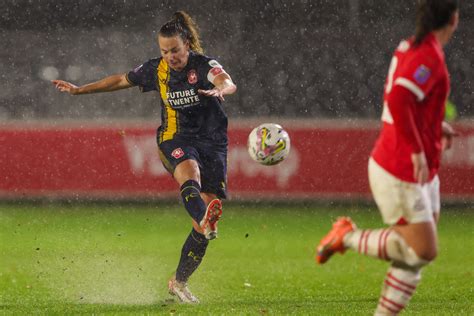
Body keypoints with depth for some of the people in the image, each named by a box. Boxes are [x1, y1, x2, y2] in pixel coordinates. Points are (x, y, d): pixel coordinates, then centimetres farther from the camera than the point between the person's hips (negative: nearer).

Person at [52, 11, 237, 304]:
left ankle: (179, 281, 9)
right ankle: (205, 221, -70)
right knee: (189, 171, -36)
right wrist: (79, 89, 24)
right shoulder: (157, 69, 3)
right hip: (176, 139, 1)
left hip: (212, 142, -1)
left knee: (209, 205, -6)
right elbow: (121, 80, 20)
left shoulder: (205, 65, -10)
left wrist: (220, 91, -56)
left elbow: (229, 83, -31)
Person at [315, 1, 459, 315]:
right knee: (424, 251, -5)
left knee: (417, 255, 9)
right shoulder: (429, 57, -20)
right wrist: (417, 150, -27)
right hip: (399, 174, -9)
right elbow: (398, 100, -33)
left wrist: (436, 127, 20)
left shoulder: (410, 48, 7)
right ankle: (348, 236, 5)